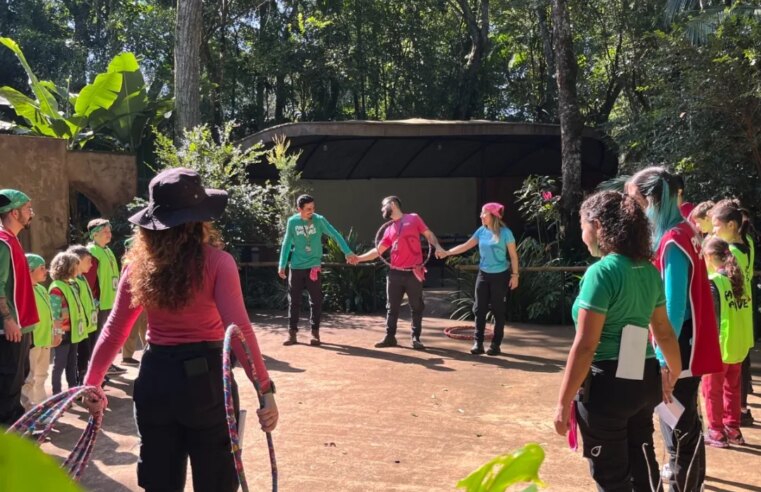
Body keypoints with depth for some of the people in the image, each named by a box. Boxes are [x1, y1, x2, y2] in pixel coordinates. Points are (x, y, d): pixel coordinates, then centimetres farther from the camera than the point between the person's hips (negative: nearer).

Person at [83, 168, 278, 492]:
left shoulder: (140, 264, 0)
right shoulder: (217, 262, -11)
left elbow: (114, 330, 2)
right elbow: (238, 329, -19)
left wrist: (92, 383, 11)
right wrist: (265, 388, -18)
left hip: (154, 378, 4)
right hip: (205, 378, -4)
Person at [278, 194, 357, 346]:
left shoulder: (319, 220, -7)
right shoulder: (292, 222, -2)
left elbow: (335, 235, -9)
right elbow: (286, 244, 5)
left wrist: (348, 252, -19)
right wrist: (282, 265, 2)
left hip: (313, 266, -1)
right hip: (296, 267, 1)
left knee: (315, 300, 3)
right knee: (294, 301, 5)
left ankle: (315, 332, 12)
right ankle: (292, 333, 13)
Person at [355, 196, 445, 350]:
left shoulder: (413, 218, 2)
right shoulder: (389, 230, 14)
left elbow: (429, 235, 4)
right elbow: (378, 251, 15)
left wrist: (437, 246, -15)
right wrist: (359, 258, 6)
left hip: (413, 273, -4)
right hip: (395, 273, 4)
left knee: (417, 308, 4)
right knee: (392, 307, 7)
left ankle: (416, 338, 14)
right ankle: (390, 337, 16)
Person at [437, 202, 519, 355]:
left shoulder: (505, 232, -12)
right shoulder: (481, 231, 2)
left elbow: (513, 255, -8)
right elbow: (466, 246, 5)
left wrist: (515, 274, -11)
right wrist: (447, 252, -3)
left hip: (500, 276, -5)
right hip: (483, 274, 5)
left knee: (498, 310, 3)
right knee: (479, 309, 2)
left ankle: (496, 344, 11)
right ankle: (478, 343, 8)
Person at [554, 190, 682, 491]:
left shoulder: (602, 272, -17)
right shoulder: (649, 271, 6)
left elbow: (585, 346, -20)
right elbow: (663, 331, 17)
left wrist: (564, 402, -15)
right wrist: (675, 371, 35)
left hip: (608, 384, -8)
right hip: (644, 380, 8)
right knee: (642, 467, 21)